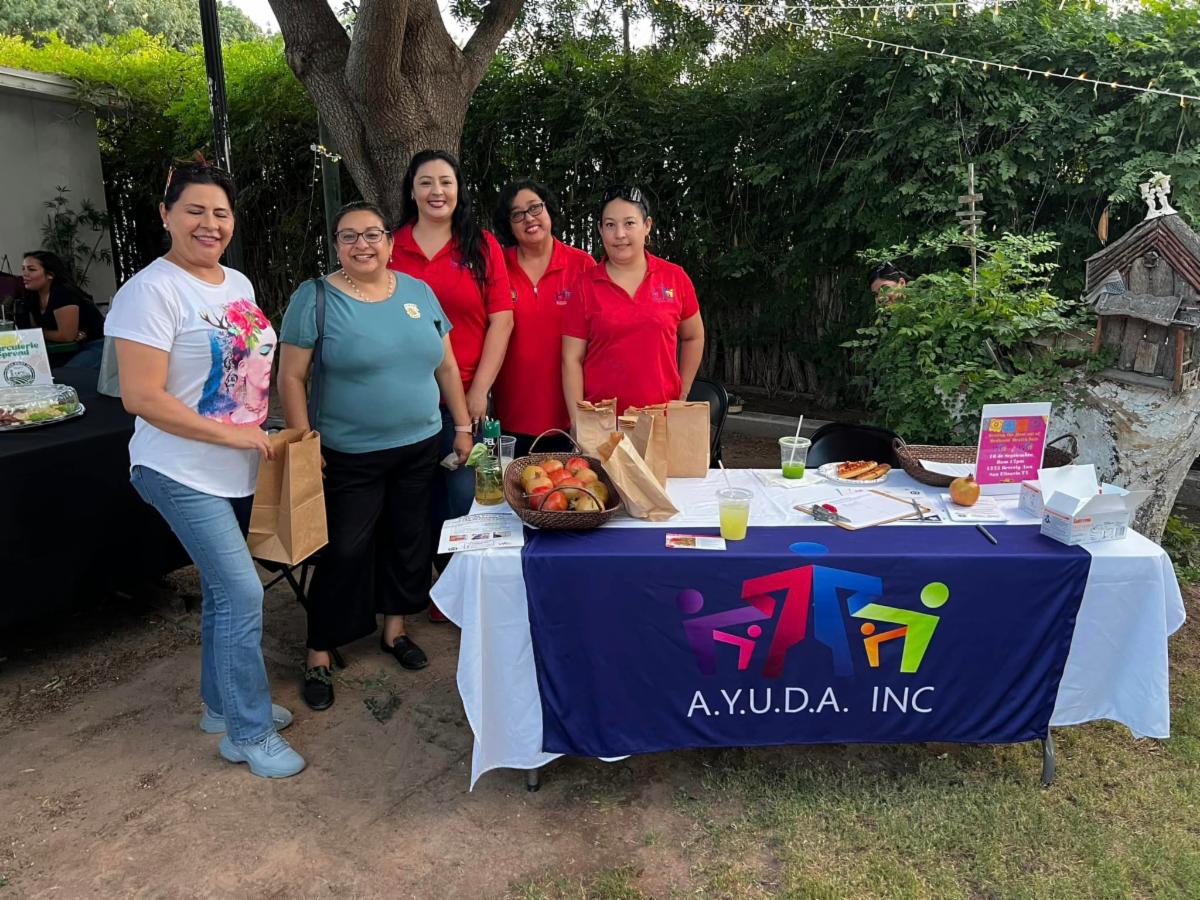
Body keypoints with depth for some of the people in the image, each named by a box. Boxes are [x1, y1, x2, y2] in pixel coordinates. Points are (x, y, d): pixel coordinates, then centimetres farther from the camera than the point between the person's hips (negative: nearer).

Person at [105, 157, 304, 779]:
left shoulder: (238, 283, 9)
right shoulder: (152, 290, -15)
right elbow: (140, 396, -20)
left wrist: (263, 432, 7)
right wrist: (231, 434, -19)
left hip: (236, 470, 8)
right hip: (183, 473, -8)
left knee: (224, 591, 17)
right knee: (243, 593, -9)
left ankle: (223, 705, 35)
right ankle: (249, 733, 7)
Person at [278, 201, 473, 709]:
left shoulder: (419, 292, 5)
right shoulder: (315, 298, -7)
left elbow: (446, 367, 10)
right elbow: (291, 377, -8)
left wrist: (462, 425, 9)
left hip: (419, 447, 4)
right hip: (349, 456, -4)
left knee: (408, 539, 14)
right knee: (345, 551, 0)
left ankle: (395, 628, 34)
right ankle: (319, 657, 16)